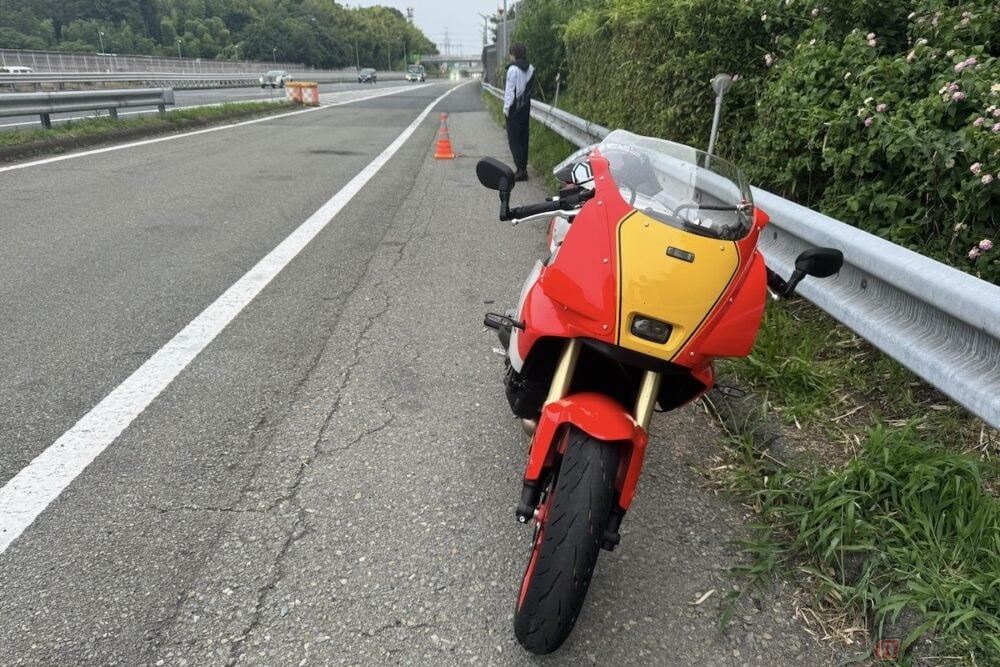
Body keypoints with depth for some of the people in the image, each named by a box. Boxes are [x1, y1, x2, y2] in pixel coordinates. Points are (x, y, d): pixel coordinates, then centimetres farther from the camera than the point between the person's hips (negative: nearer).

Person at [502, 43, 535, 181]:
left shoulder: (513, 69, -13)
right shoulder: (531, 69, 7)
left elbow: (510, 90, -12)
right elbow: (531, 89, 8)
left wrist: (506, 108, -8)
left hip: (514, 108, -7)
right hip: (525, 107, 7)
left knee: (514, 139, -4)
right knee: (523, 138, 12)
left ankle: (521, 169, -11)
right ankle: (523, 167, 15)